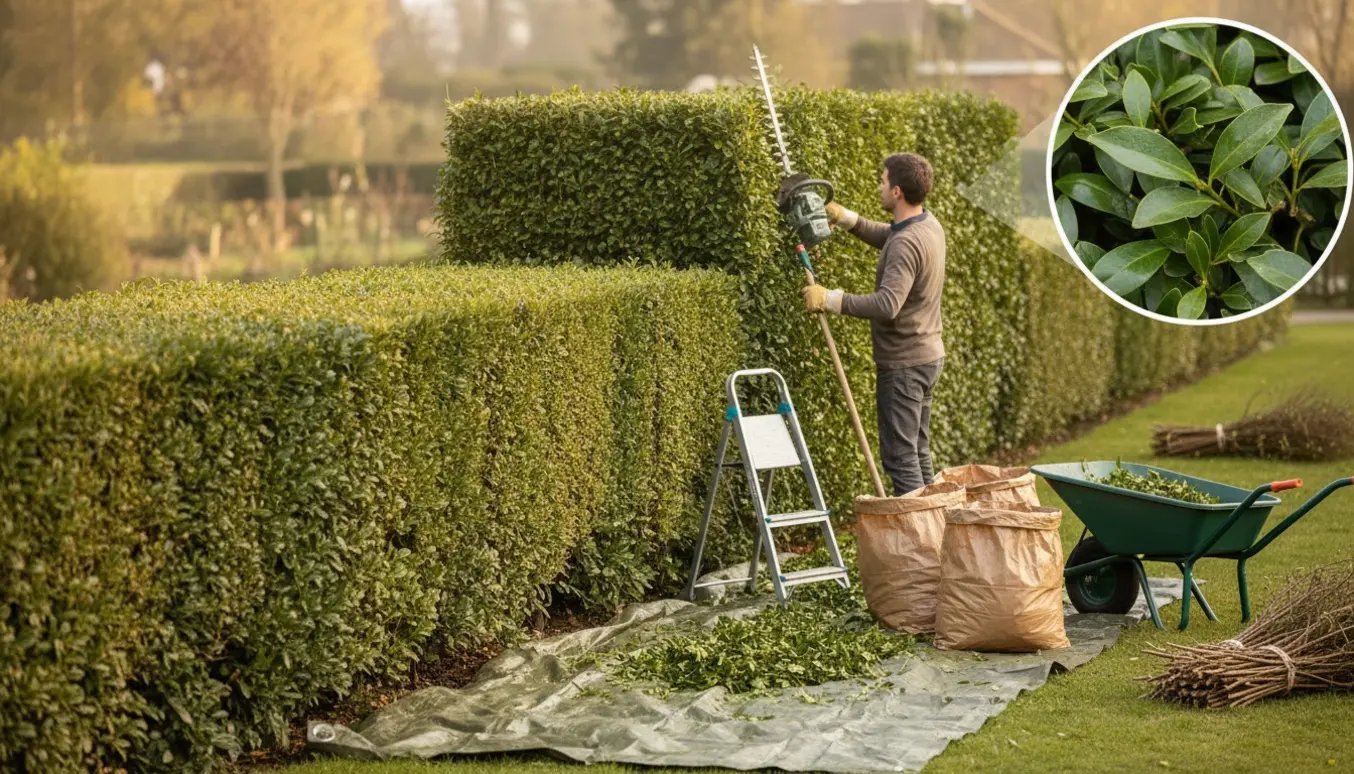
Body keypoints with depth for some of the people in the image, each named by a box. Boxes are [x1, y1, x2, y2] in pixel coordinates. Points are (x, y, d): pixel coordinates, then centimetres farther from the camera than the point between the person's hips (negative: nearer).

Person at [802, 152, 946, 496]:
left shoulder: (907, 243, -25)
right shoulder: (928, 223, 5)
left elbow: (887, 305, -35)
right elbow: (887, 237, 27)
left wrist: (831, 300, -29)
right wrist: (846, 218, 16)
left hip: (903, 364, -10)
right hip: (927, 355, 10)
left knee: (900, 456, -6)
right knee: (918, 452, 17)